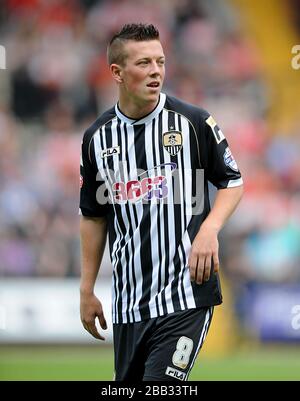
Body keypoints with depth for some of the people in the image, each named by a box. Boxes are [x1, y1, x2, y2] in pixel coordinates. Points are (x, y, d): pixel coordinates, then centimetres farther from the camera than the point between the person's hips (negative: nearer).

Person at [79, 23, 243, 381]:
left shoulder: (193, 122, -3)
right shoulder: (97, 137, 7)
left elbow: (233, 181, 7)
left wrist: (209, 231, -12)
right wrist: (86, 290, 15)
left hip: (186, 295, -4)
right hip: (127, 303, 4)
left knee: (161, 385, -17)